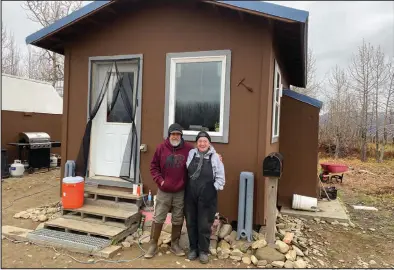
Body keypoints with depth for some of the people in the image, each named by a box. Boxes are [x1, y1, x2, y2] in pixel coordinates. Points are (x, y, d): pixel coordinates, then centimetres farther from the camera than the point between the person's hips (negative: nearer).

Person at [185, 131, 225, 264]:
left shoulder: (215, 157, -8)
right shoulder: (191, 153, 2)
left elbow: (220, 178, -4)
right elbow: (185, 171, 11)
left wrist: (213, 189, -8)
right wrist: (187, 185, 5)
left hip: (207, 197, -3)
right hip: (190, 195, 3)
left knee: (204, 225, 8)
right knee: (191, 223, 14)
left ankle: (203, 251, 26)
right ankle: (193, 248, 32)